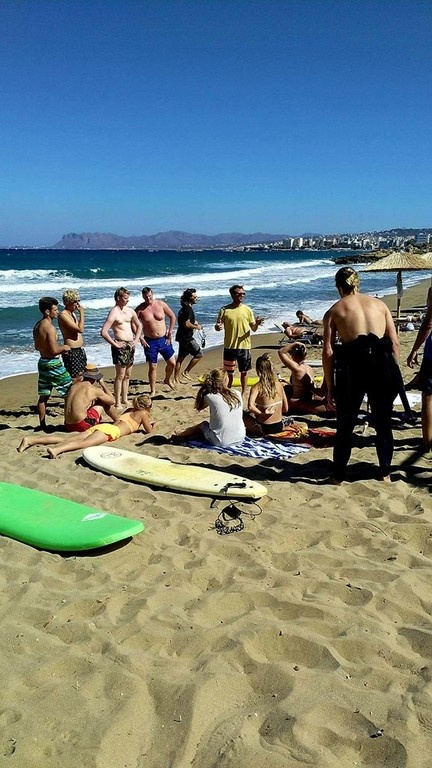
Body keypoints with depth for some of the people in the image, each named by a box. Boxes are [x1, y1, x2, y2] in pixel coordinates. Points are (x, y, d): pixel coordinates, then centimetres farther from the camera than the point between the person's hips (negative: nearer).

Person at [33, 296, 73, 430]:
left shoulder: (37, 326, 9)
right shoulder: (50, 328, -20)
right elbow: (54, 350, -25)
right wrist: (63, 347, -4)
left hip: (42, 362, 9)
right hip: (53, 363, -9)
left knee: (43, 396, 12)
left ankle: (42, 424, 16)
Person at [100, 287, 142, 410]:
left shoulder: (130, 311, 10)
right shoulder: (114, 313, -13)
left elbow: (139, 326, 25)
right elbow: (103, 332, -22)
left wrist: (136, 339, 13)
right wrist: (114, 344, -16)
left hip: (130, 345, 7)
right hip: (121, 346, -7)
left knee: (127, 375, 14)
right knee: (120, 376, -4)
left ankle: (124, 399, 25)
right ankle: (117, 403, 3)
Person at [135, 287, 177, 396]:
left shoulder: (161, 304, -4)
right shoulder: (140, 309, -8)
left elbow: (172, 317, 6)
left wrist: (170, 333, 1)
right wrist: (140, 338, -11)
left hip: (164, 339, 2)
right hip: (150, 341, -2)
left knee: (172, 363, 6)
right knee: (152, 367, 2)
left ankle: (168, 380, 36)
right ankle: (153, 391, 16)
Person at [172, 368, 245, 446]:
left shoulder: (209, 397, -12)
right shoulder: (237, 394, -1)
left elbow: (198, 407, 8)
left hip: (220, 441, -3)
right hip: (240, 439, 3)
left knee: (203, 425, 26)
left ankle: (179, 435, 50)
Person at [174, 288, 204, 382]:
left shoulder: (184, 307, 14)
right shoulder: (188, 309, -18)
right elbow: (186, 324, -23)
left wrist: (194, 322, 16)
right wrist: (196, 327, -9)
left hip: (182, 336, 10)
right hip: (186, 337, -10)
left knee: (181, 357, 12)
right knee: (199, 354, -1)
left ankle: (177, 378, 16)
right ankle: (186, 372, 3)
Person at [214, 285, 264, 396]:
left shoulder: (247, 310, 1)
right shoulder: (224, 310, -2)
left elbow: (253, 328, 3)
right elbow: (218, 326, 0)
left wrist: (257, 324, -19)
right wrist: (217, 327, -24)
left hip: (244, 346, 1)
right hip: (229, 346, -1)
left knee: (244, 372, 9)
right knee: (229, 372, 9)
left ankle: (243, 394, 23)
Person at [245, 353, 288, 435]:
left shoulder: (257, 387, -15)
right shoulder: (279, 384, -2)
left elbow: (250, 406, -32)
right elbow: (285, 409, 2)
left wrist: (261, 413, -16)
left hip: (265, 429, -5)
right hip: (280, 427, 5)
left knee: (245, 415, 24)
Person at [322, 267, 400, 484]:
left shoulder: (334, 311, 8)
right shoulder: (379, 303, 15)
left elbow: (328, 352, 1)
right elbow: (395, 343, 8)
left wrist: (330, 387, 5)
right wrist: (393, 372, 14)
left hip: (353, 366, -2)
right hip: (383, 364, 2)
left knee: (345, 427, 14)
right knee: (383, 423, 20)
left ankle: (338, 476, 25)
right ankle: (385, 474, 31)